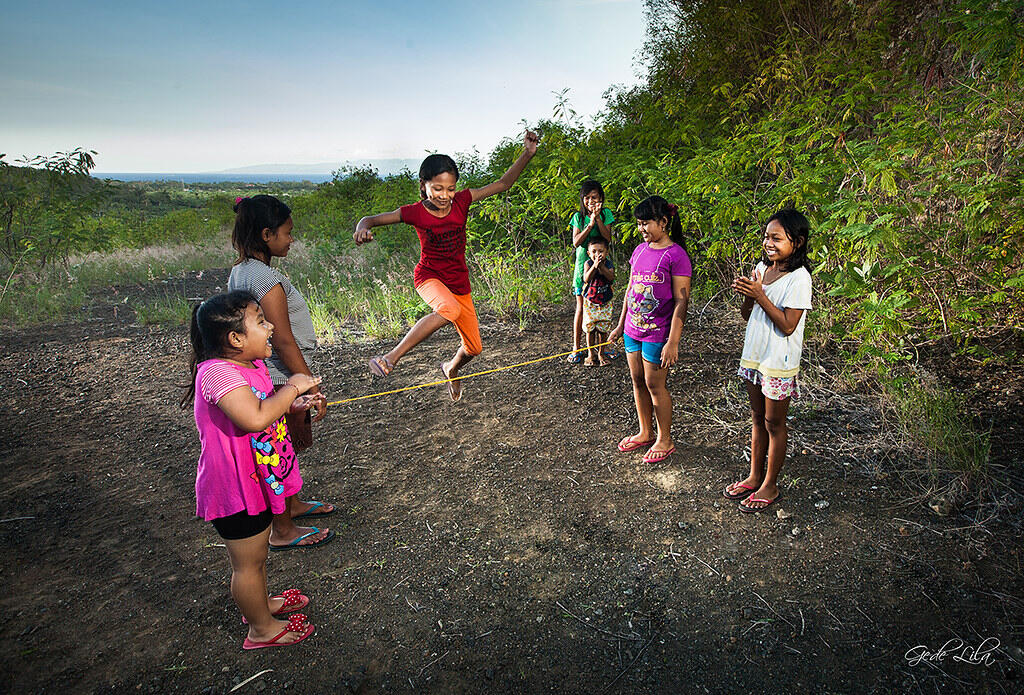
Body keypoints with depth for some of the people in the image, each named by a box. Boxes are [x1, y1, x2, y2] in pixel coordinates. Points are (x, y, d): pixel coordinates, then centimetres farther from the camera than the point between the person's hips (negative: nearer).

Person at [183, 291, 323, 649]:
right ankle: (262, 629, 30)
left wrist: (293, 406, 1)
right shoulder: (218, 372, -28)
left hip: (256, 481, 10)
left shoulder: (252, 365, 2)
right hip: (235, 491, -9)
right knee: (248, 562, 11)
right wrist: (292, 387, -29)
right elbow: (254, 419, -43)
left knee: (256, 552, 29)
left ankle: (260, 602, 50)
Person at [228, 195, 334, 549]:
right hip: (281, 381, -9)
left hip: (260, 375, 9)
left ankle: (293, 504, 44)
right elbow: (284, 342, -24)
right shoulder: (266, 279, -24)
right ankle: (283, 532, 22)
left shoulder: (240, 271, 6)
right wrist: (313, 390, -19)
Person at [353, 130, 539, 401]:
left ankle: (452, 368, 48)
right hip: (429, 276, -4)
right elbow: (372, 219, -13)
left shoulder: (461, 201, -9)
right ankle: (391, 357, -30)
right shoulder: (415, 212, -15)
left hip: (459, 282, 4)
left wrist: (528, 153, -18)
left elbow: (503, 184, -8)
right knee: (450, 309, -41)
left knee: (474, 347, 10)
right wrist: (363, 228, -37)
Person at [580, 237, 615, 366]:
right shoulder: (588, 264, -8)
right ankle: (591, 353, 21)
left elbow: (611, 277, -23)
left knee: (603, 329, 6)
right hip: (590, 302, 0)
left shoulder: (608, 263, -6)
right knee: (590, 328, 6)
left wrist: (601, 266, -34)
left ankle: (601, 353, 22)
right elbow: (586, 279, -24)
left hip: (605, 303, 1)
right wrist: (594, 266, -37)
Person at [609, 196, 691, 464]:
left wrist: (673, 342, -20)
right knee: (637, 381, 15)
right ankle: (645, 433, 33)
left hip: (657, 332, -7)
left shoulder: (676, 255, -14)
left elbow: (681, 301, -16)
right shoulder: (640, 250, 8)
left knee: (655, 385, 3)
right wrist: (621, 325, 18)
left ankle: (664, 440, 21)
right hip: (633, 328, 7)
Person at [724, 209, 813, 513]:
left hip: (779, 362, -7)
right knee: (757, 418, 17)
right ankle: (755, 476, 32)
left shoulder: (798, 278, -17)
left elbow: (787, 326, -22)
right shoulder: (761, 268, 5)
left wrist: (759, 294, -24)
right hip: (754, 355, 7)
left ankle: (770, 485, 21)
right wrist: (747, 295, -12)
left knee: (774, 422, 6)